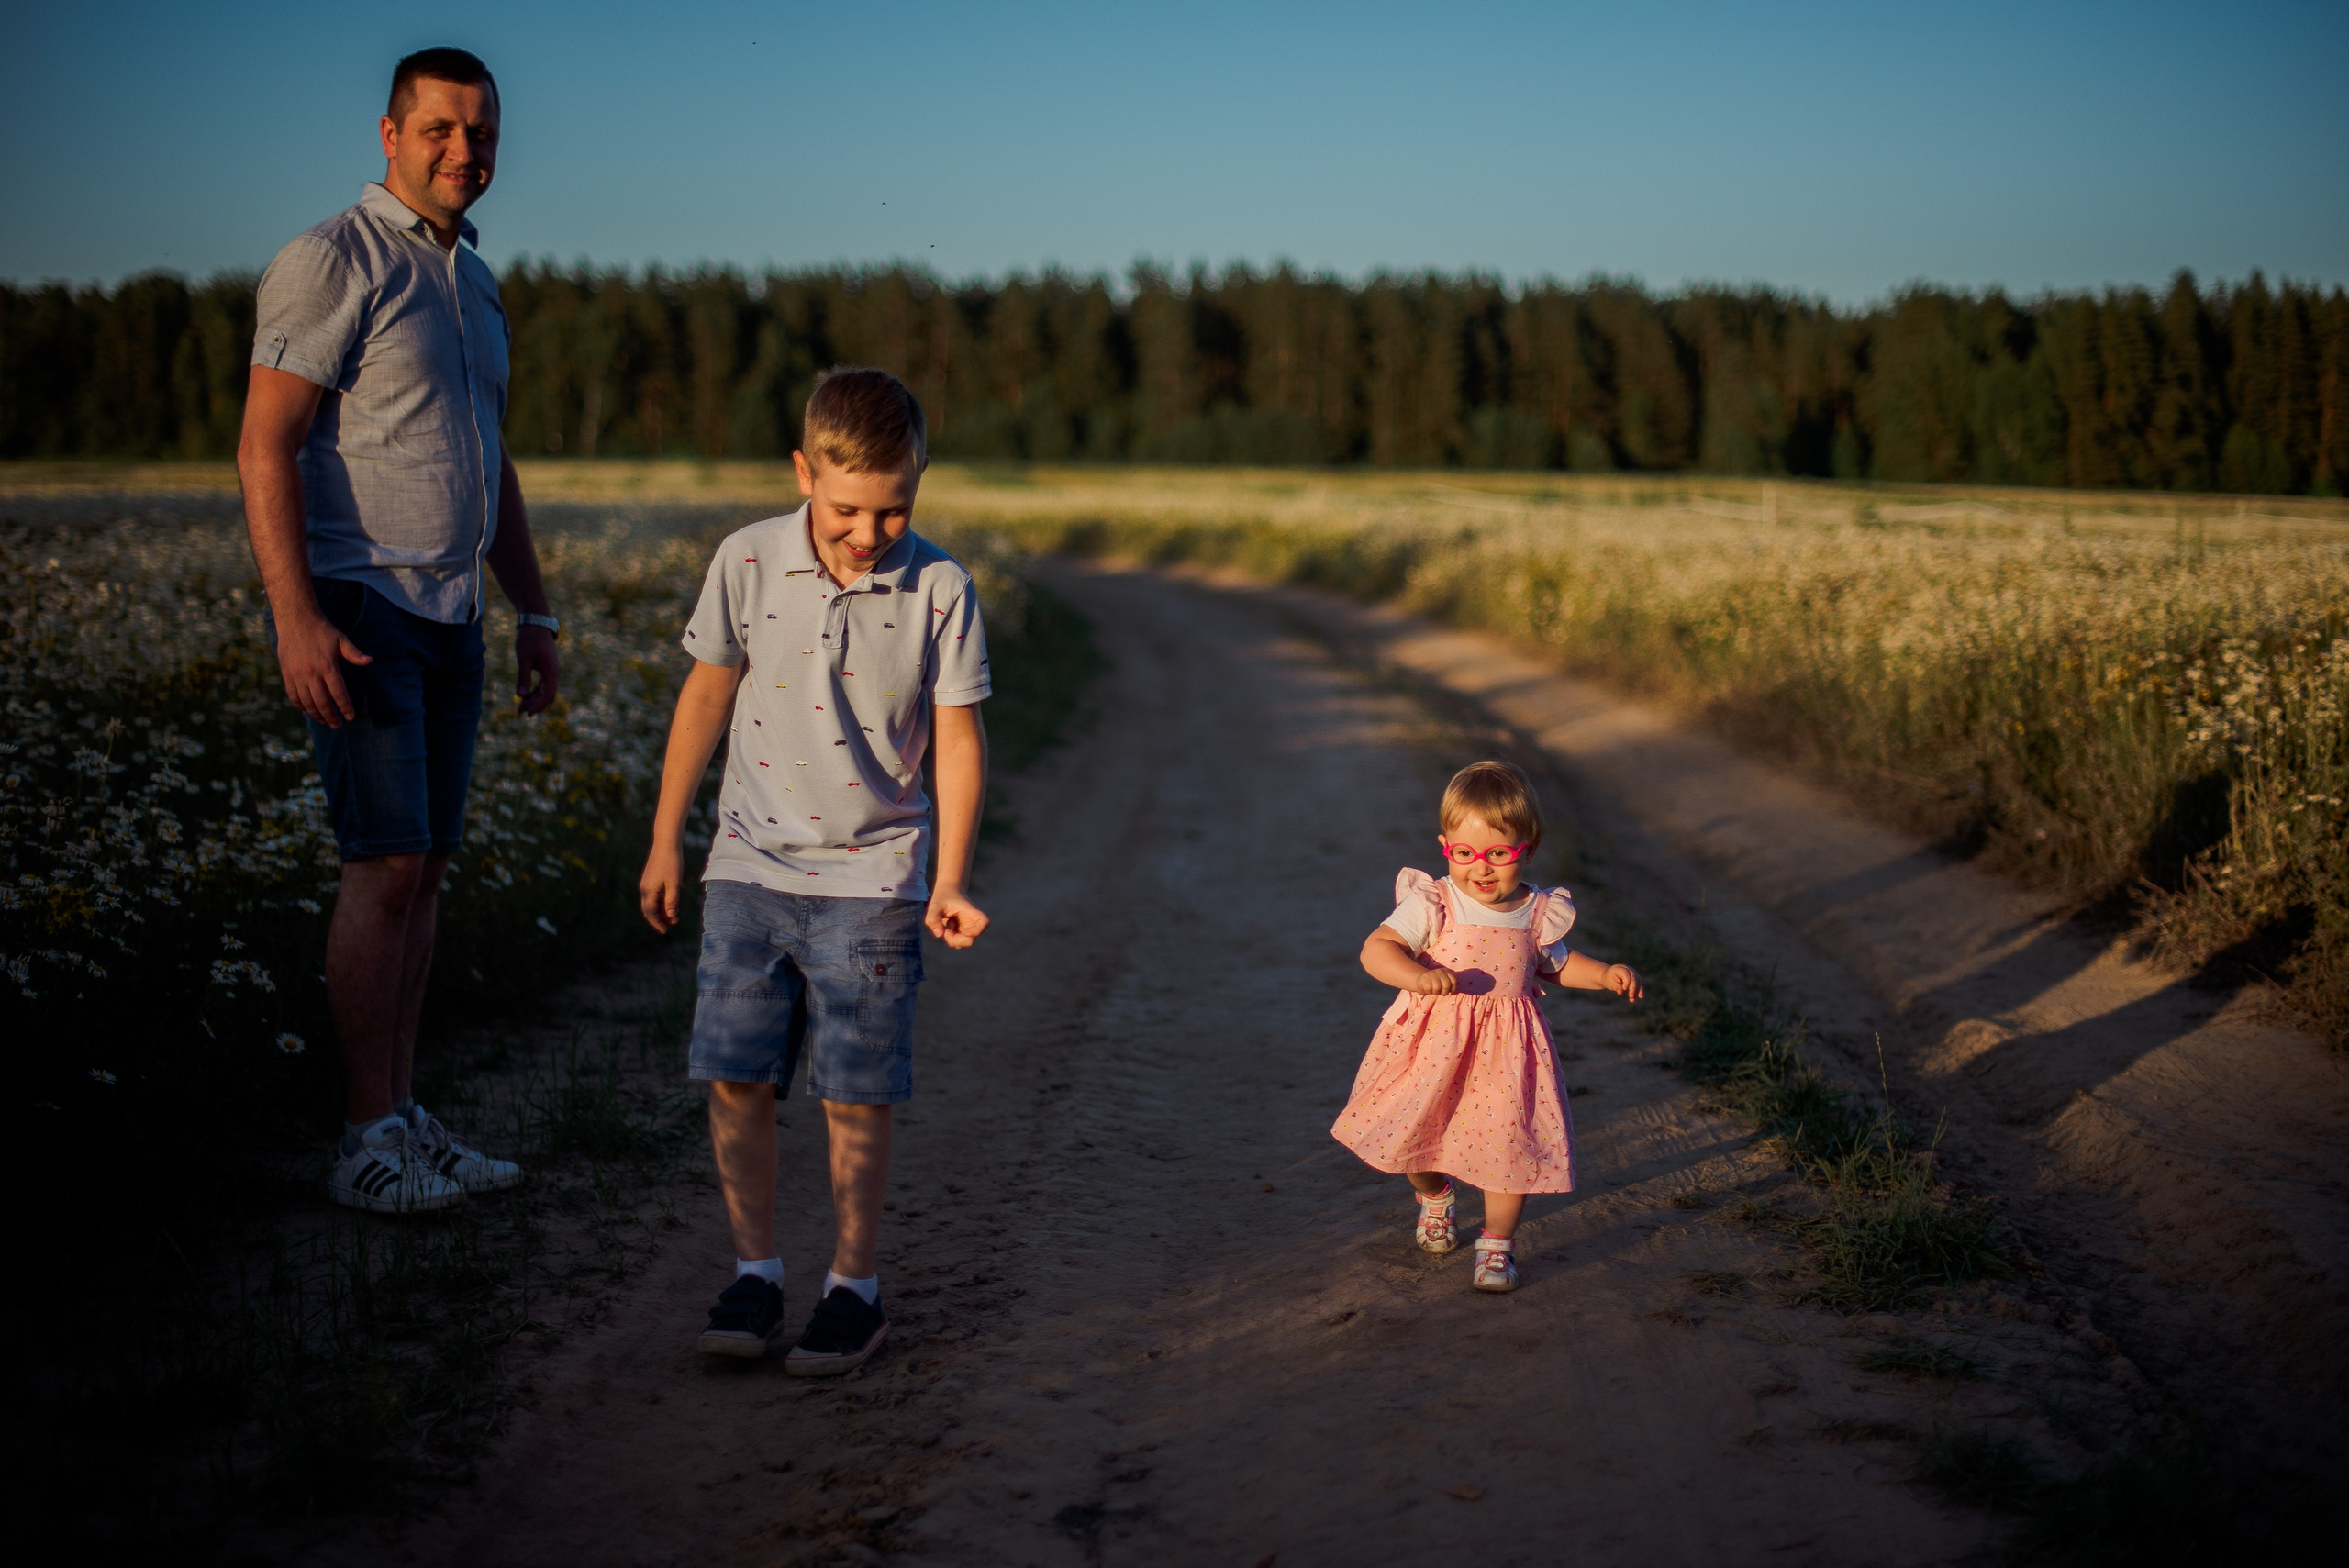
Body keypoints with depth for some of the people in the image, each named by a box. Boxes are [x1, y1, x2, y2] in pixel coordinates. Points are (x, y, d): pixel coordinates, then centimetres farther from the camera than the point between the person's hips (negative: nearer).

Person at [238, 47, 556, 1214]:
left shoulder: (470, 283, 17)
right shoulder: (331, 262, -9)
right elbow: (266, 447, -16)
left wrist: (535, 614, 18)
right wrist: (296, 618, -25)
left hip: (446, 621, 8)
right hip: (352, 609, -8)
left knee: (423, 868, 7)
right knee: (385, 866, -13)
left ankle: (405, 1125, 12)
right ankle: (368, 1143, -7)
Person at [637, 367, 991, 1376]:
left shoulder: (939, 590, -8)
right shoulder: (748, 563, -4)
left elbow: (957, 738, -2)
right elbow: (707, 695, 8)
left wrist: (950, 884, -7)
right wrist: (665, 840, 11)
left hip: (871, 879, -2)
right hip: (750, 867, 2)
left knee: (856, 1094, 0)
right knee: (735, 1077, 2)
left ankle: (854, 1286, 15)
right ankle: (755, 1272, 17)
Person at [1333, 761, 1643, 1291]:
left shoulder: (1538, 914, -2)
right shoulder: (1431, 905, -14)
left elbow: (1557, 964, 18)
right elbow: (1376, 949, -22)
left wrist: (1605, 974, 2)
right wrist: (1420, 977, -40)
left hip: (1506, 1050, 1)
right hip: (1434, 1042, -1)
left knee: (1511, 1139, -2)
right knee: (1415, 1133, 13)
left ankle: (1497, 1243, 20)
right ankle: (1434, 1197, 48)